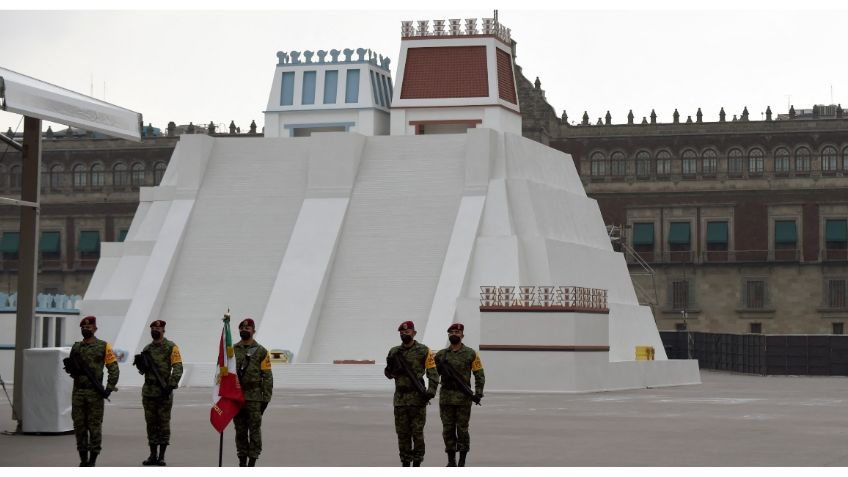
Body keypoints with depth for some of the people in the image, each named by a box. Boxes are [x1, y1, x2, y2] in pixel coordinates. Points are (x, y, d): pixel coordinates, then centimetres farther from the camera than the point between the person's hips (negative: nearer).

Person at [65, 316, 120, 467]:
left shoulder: (103, 346, 0)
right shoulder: (76, 347, 12)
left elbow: (113, 369, -1)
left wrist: (109, 388, -10)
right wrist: (71, 367, -3)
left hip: (95, 392, -4)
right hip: (78, 392, 4)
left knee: (95, 426, -2)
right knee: (79, 425, 4)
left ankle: (93, 459, 2)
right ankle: (83, 459, 11)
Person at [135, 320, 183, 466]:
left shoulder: (171, 347, -3)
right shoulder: (147, 349, 15)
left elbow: (178, 367, -11)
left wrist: (172, 385, -20)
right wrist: (140, 363, 0)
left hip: (164, 393, -6)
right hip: (148, 392, 6)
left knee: (164, 423, -1)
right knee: (151, 423, 7)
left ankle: (162, 456, 3)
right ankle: (153, 455, 12)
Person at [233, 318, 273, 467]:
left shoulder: (261, 351, 0)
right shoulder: (232, 350, 10)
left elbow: (267, 377, -1)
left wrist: (266, 398, -7)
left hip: (254, 397, -3)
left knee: (254, 430, -3)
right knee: (240, 431, 7)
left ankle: (252, 462, 1)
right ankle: (242, 461, 14)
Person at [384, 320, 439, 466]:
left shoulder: (424, 351, -1)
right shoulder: (394, 352, 10)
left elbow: (433, 373, -3)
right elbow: (389, 374, 14)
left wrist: (431, 391, -16)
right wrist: (390, 363, -6)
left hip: (417, 398, -4)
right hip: (400, 398, 4)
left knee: (417, 432, -1)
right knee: (402, 433, 6)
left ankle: (417, 463, 5)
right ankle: (405, 463, 12)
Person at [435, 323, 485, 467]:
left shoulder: (471, 354, 1)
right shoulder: (441, 355, 9)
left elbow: (479, 375, 1)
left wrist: (478, 392, -9)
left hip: (463, 397, -3)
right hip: (446, 396, 3)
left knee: (462, 429, -1)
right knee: (448, 429, 4)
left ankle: (462, 462, 6)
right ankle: (451, 461, 11)